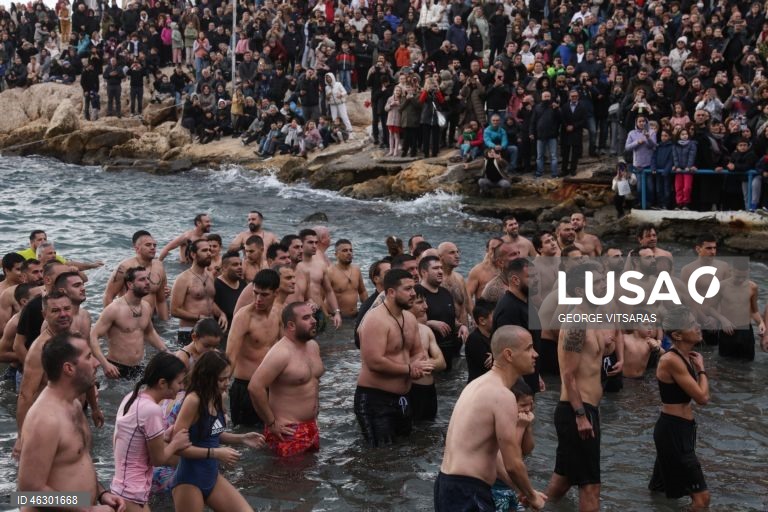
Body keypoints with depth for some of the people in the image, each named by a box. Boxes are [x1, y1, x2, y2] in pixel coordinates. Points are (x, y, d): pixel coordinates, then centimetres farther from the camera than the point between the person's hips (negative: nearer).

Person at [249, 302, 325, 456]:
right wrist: (271, 423, -20)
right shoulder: (281, 353, -20)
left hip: (311, 426, 9)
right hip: (288, 431, -9)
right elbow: (255, 387, -28)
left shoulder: (313, 346, 8)